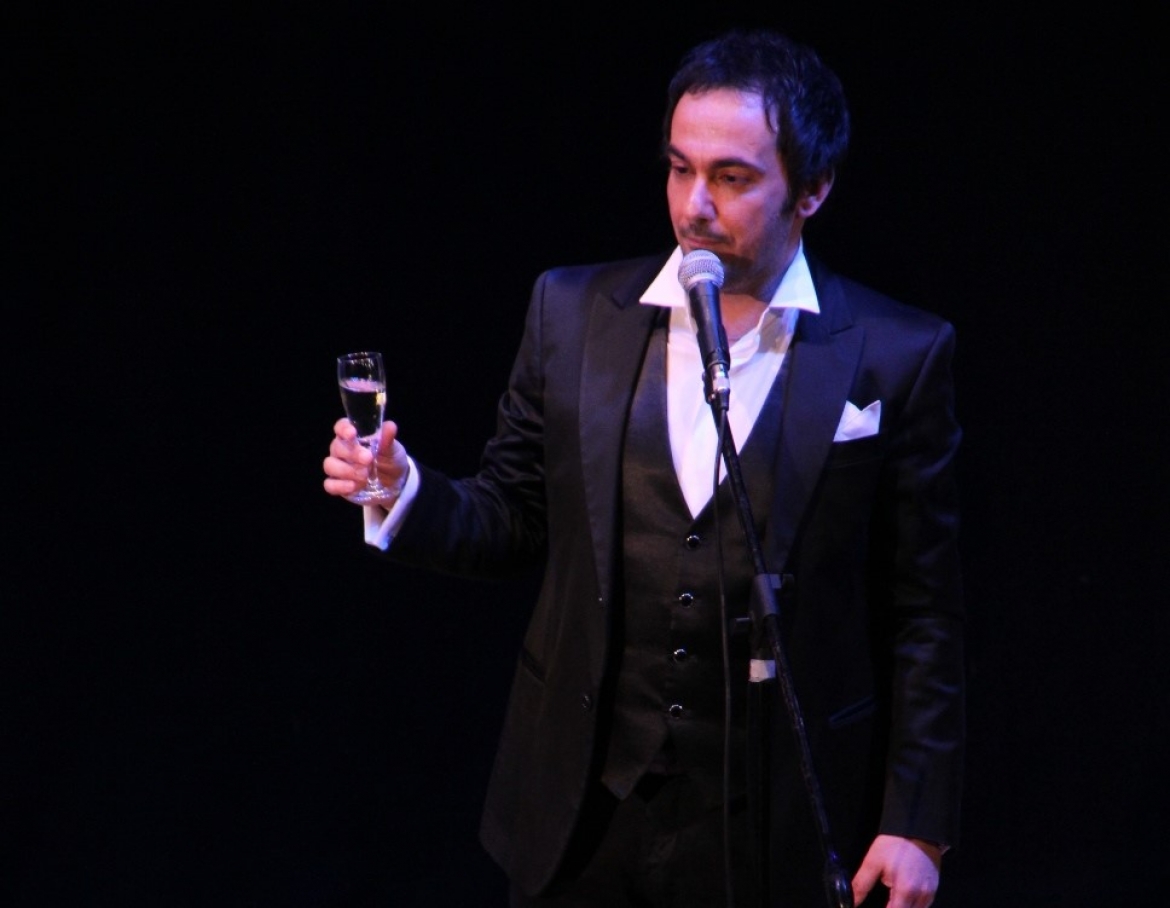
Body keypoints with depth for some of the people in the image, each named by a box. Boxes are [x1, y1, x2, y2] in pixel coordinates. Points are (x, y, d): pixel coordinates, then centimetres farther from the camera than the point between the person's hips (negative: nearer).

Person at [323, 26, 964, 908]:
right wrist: (407, 494, -12)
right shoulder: (573, 313, 2)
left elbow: (924, 614, -3)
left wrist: (917, 826, -5)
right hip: (585, 811, 2)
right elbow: (514, 519, 8)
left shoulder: (896, 355, -6)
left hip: (774, 833, -2)